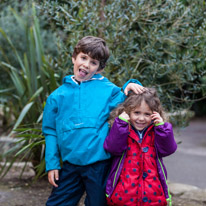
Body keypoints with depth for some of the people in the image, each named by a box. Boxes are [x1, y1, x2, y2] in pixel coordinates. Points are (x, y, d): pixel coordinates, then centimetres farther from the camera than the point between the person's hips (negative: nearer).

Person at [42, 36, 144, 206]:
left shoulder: (108, 90, -1)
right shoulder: (58, 95, 6)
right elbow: (50, 131, 9)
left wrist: (130, 86, -14)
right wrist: (52, 164, 4)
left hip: (99, 165, -2)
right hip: (70, 165, 2)